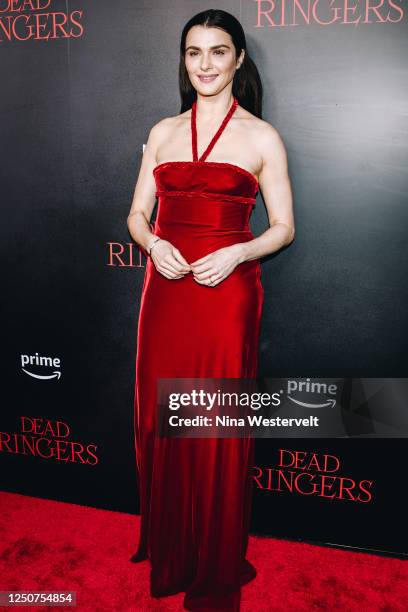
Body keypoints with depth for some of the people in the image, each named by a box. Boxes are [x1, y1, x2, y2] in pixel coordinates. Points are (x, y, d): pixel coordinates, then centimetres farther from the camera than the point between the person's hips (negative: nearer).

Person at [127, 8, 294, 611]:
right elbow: (138, 214, 12)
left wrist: (236, 253, -16)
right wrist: (154, 244, -10)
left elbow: (283, 227, 2)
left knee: (219, 426, 4)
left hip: (227, 291, -3)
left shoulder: (261, 136, 2)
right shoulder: (163, 132, 12)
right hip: (165, 288, 4)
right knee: (160, 418, 10)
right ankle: (165, 549, 33)